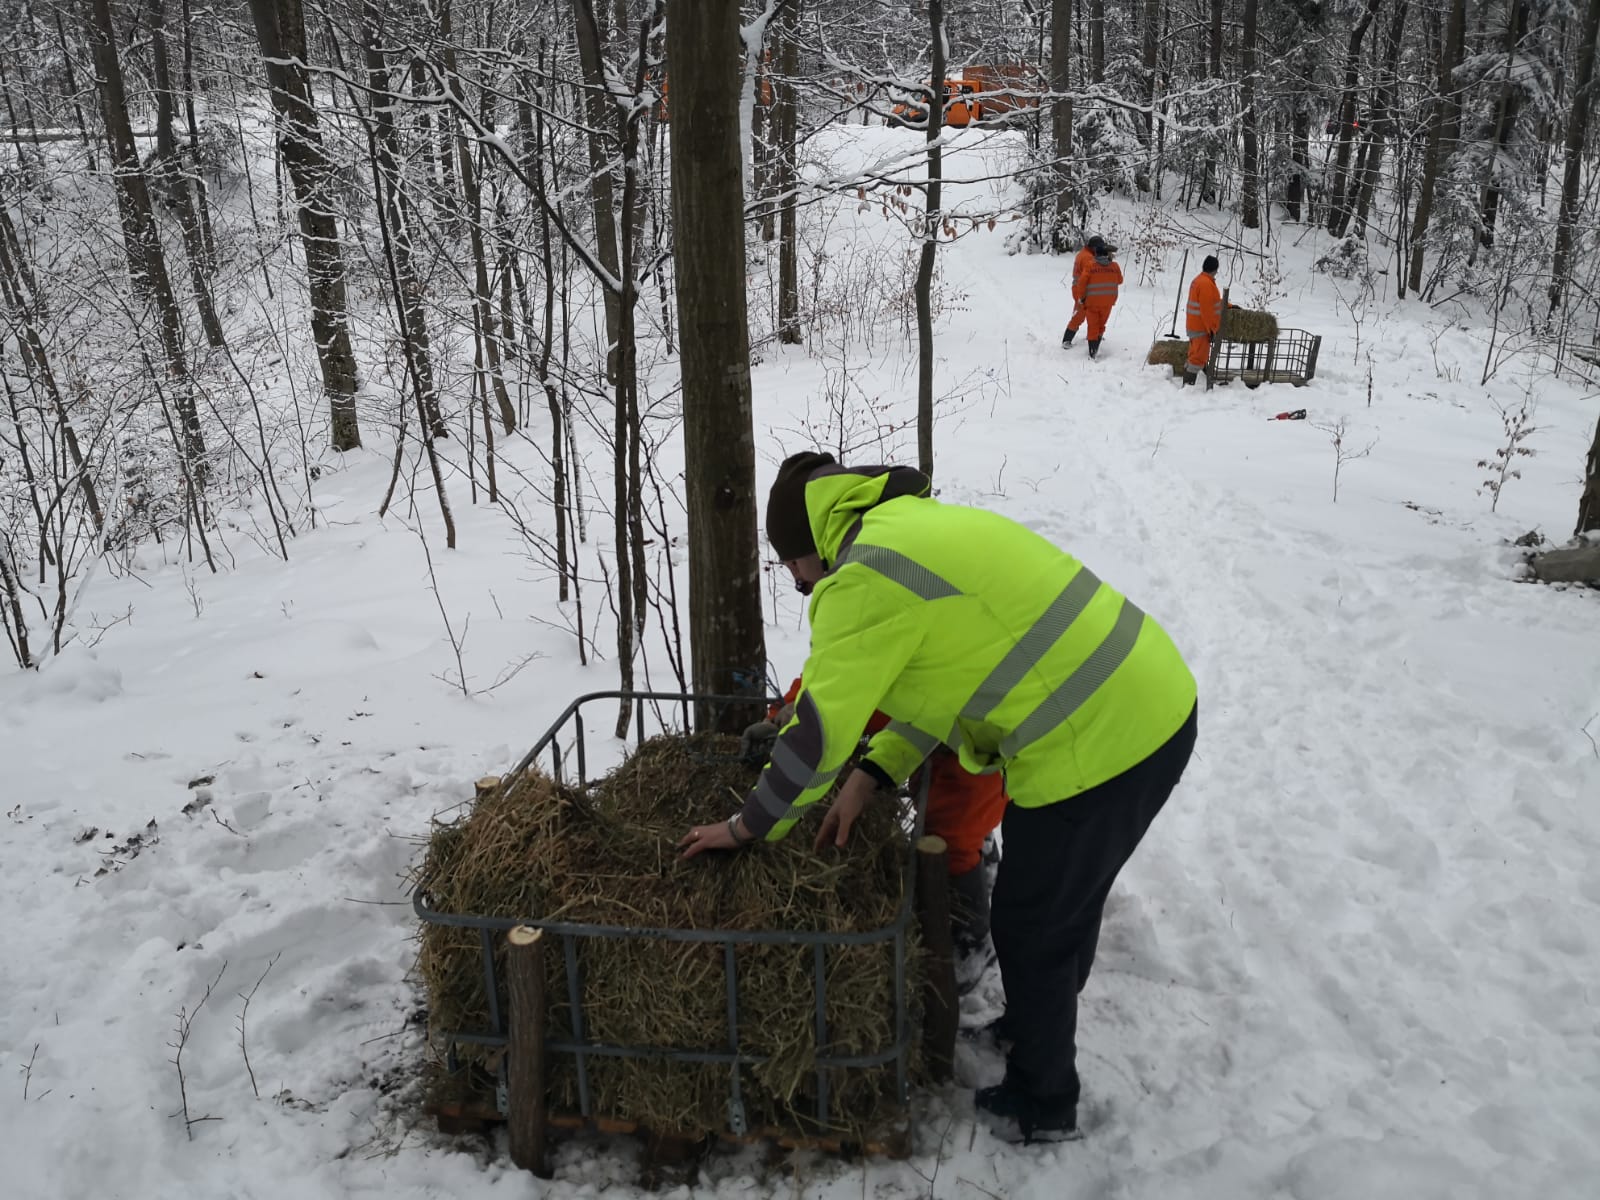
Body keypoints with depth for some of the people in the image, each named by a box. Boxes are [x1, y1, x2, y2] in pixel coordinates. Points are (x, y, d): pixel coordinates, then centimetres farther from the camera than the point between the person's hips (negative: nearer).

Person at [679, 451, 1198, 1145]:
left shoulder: (863, 580, -15)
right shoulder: (926, 525, 15)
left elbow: (818, 732, -15)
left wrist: (748, 826, 1)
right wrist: (872, 775, 14)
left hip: (1097, 746, -10)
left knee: (1029, 927, 11)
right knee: (1064, 899, 29)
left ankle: (1040, 1108, 31)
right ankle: (1044, 1026, 52)